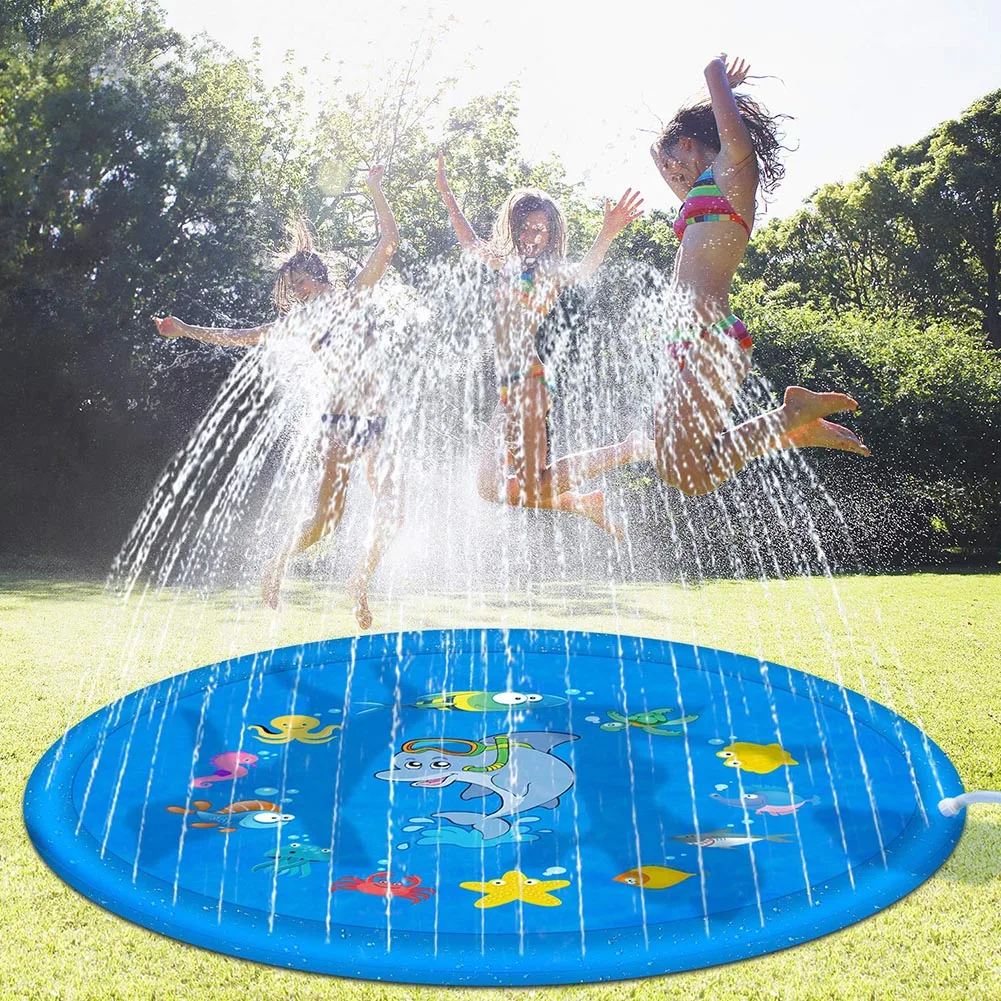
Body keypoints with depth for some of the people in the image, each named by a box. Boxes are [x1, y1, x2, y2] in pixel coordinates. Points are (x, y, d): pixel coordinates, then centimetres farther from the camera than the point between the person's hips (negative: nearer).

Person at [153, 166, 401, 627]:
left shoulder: (353, 298, 11)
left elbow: (388, 242, 7)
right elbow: (241, 337, 15)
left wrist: (375, 188, 3)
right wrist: (185, 330, 15)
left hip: (375, 423, 2)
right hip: (338, 421, -2)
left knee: (392, 513, -8)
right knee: (327, 515, -14)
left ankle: (360, 582, 15)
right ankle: (279, 562, 16)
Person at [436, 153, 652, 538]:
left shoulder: (549, 270, -5)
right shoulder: (511, 264, 17)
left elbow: (582, 272, -29)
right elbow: (470, 242, 35)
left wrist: (606, 237, -48)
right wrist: (446, 193, 37)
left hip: (528, 378, -8)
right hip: (509, 382, 9)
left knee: (527, 489, -13)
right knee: (490, 487, 10)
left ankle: (626, 450, 0)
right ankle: (587, 505, 20)